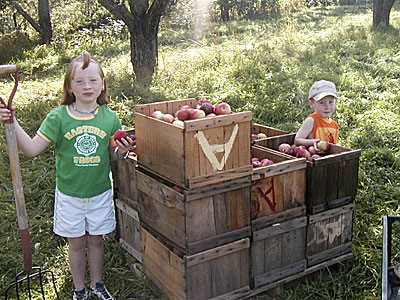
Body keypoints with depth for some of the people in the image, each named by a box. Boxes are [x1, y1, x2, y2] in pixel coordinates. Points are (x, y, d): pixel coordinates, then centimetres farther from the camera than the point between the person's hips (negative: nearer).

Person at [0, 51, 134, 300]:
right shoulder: (58, 117, -11)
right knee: (76, 244, 14)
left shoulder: (109, 118, -5)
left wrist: (121, 151, -16)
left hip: (100, 193, 1)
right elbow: (32, 149, -12)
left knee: (95, 241, 17)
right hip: (69, 194, -1)